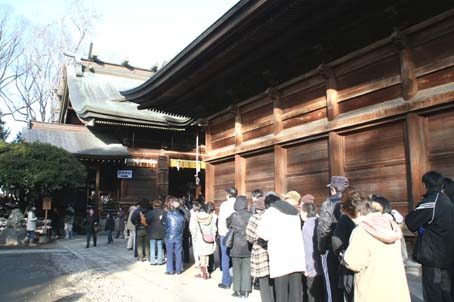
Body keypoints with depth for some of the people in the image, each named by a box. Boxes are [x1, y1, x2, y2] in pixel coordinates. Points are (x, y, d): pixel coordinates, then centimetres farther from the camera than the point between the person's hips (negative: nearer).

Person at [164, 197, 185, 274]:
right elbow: (183, 226, 5)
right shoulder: (181, 216, -4)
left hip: (169, 237, -2)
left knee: (170, 254, 6)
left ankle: (170, 270, 11)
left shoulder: (168, 215, -11)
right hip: (179, 237, 2)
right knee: (178, 253, 9)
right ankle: (179, 269, 16)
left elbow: (165, 225, 1)